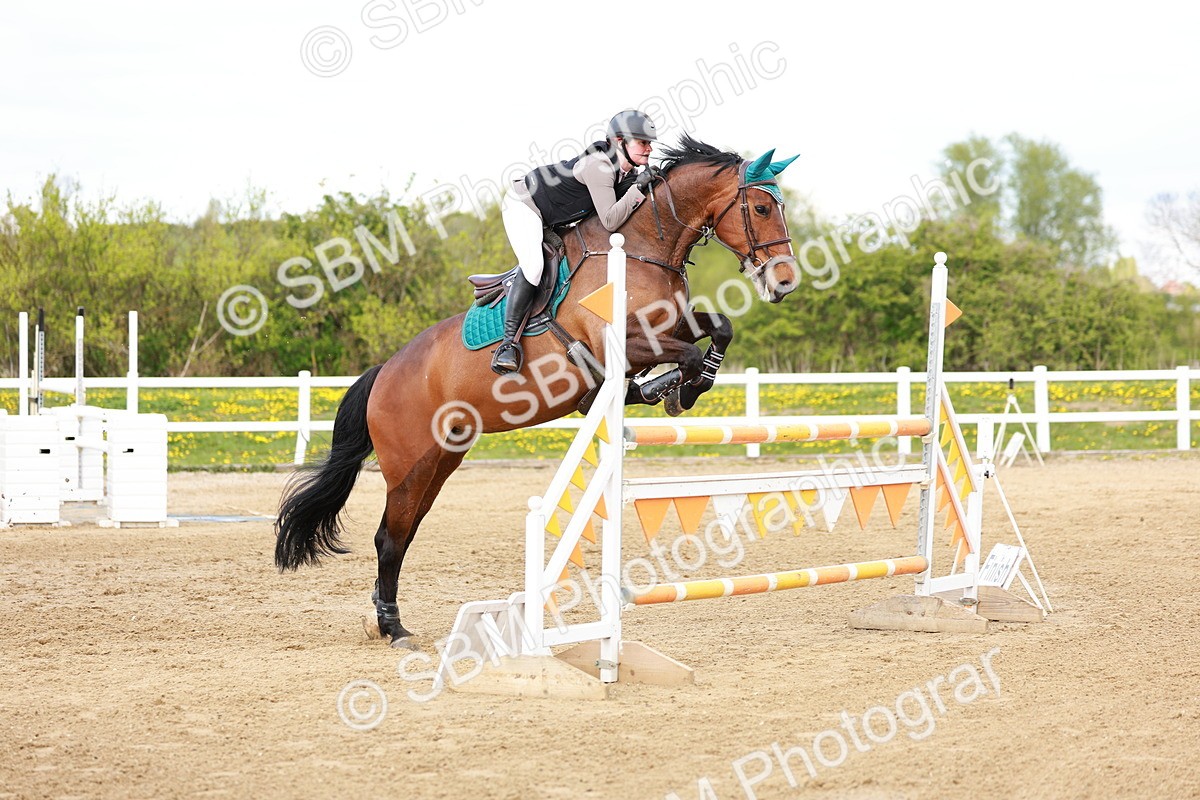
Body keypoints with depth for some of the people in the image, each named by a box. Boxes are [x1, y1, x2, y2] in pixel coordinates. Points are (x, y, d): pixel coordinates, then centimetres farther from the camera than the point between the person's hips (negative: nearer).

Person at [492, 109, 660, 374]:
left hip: (550, 218, 10)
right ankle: (508, 342, -27)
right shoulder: (598, 166, -32)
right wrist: (639, 188, -35)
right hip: (523, 204, -10)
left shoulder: (623, 170, -4)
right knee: (533, 265, -29)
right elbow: (610, 221, -37)